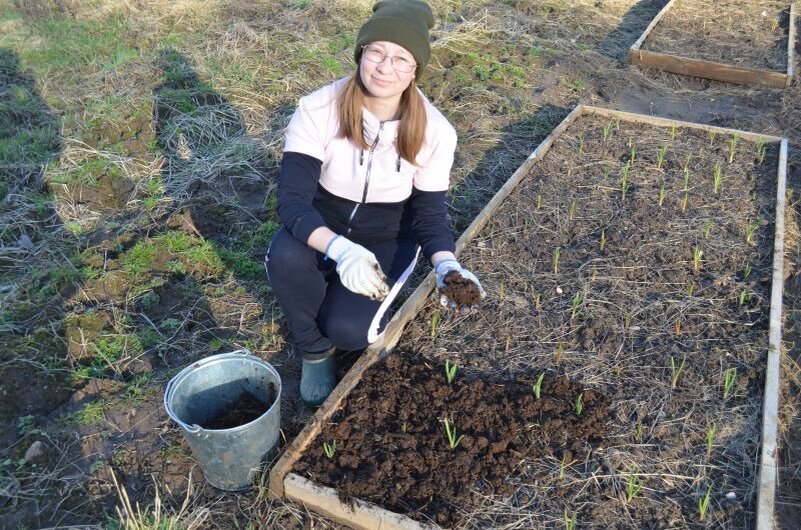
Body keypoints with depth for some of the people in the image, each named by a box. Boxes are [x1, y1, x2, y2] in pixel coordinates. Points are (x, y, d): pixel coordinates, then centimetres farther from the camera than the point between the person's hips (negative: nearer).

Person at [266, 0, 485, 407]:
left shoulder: (435, 131, -21)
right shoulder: (317, 110, -25)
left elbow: (429, 214, -13)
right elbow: (292, 200, -29)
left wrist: (445, 264, -34)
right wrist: (339, 249, -48)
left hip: (387, 236, 0)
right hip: (322, 225, 1)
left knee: (348, 331, -24)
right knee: (284, 258, -34)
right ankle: (315, 350, -3)